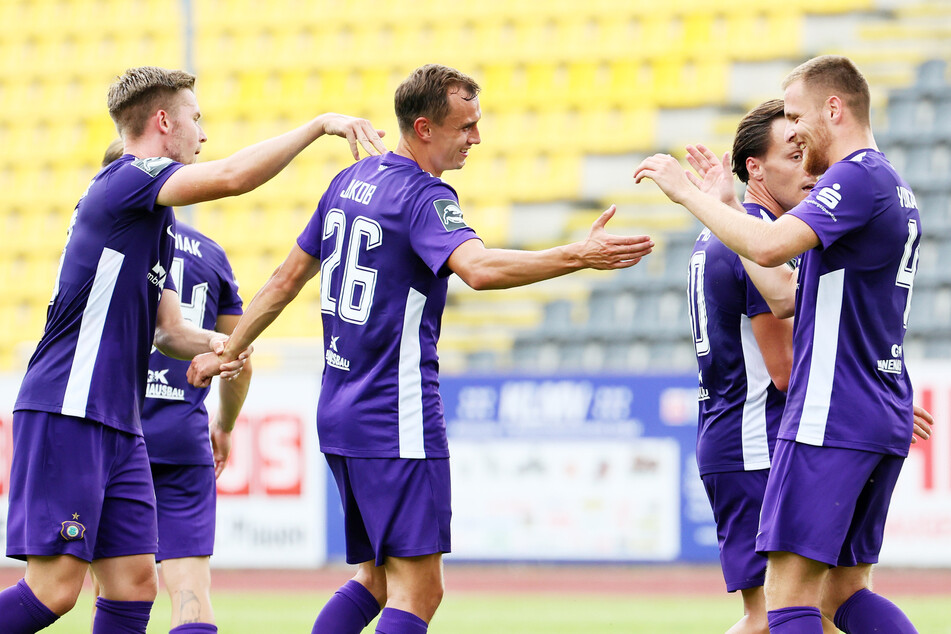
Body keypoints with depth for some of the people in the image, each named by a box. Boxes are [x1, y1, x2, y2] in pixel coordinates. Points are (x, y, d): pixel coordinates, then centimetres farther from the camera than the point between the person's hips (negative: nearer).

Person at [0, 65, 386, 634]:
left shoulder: (159, 223, 22)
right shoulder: (126, 178, -9)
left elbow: (168, 329, 24)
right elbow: (231, 177, -24)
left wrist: (213, 344, 2)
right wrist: (321, 125, -17)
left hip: (121, 427, 10)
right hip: (67, 416, -10)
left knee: (135, 586, 4)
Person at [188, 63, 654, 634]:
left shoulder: (350, 180, 12)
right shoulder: (424, 196, -14)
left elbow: (287, 280, 19)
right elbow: (479, 268, -34)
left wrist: (229, 351, 30)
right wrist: (580, 256, -38)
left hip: (340, 413, 9)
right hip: (398, 421, -9)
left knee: (377, 580, 16)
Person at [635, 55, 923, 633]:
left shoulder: (857, 178, -11)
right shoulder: (896, 189, 20)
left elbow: (770, 245, -28)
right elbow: (790, 293, 24)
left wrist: (687, 191, -16)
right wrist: (721, 205, 25)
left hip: (831, 419, -10)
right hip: (885, 423, 10)